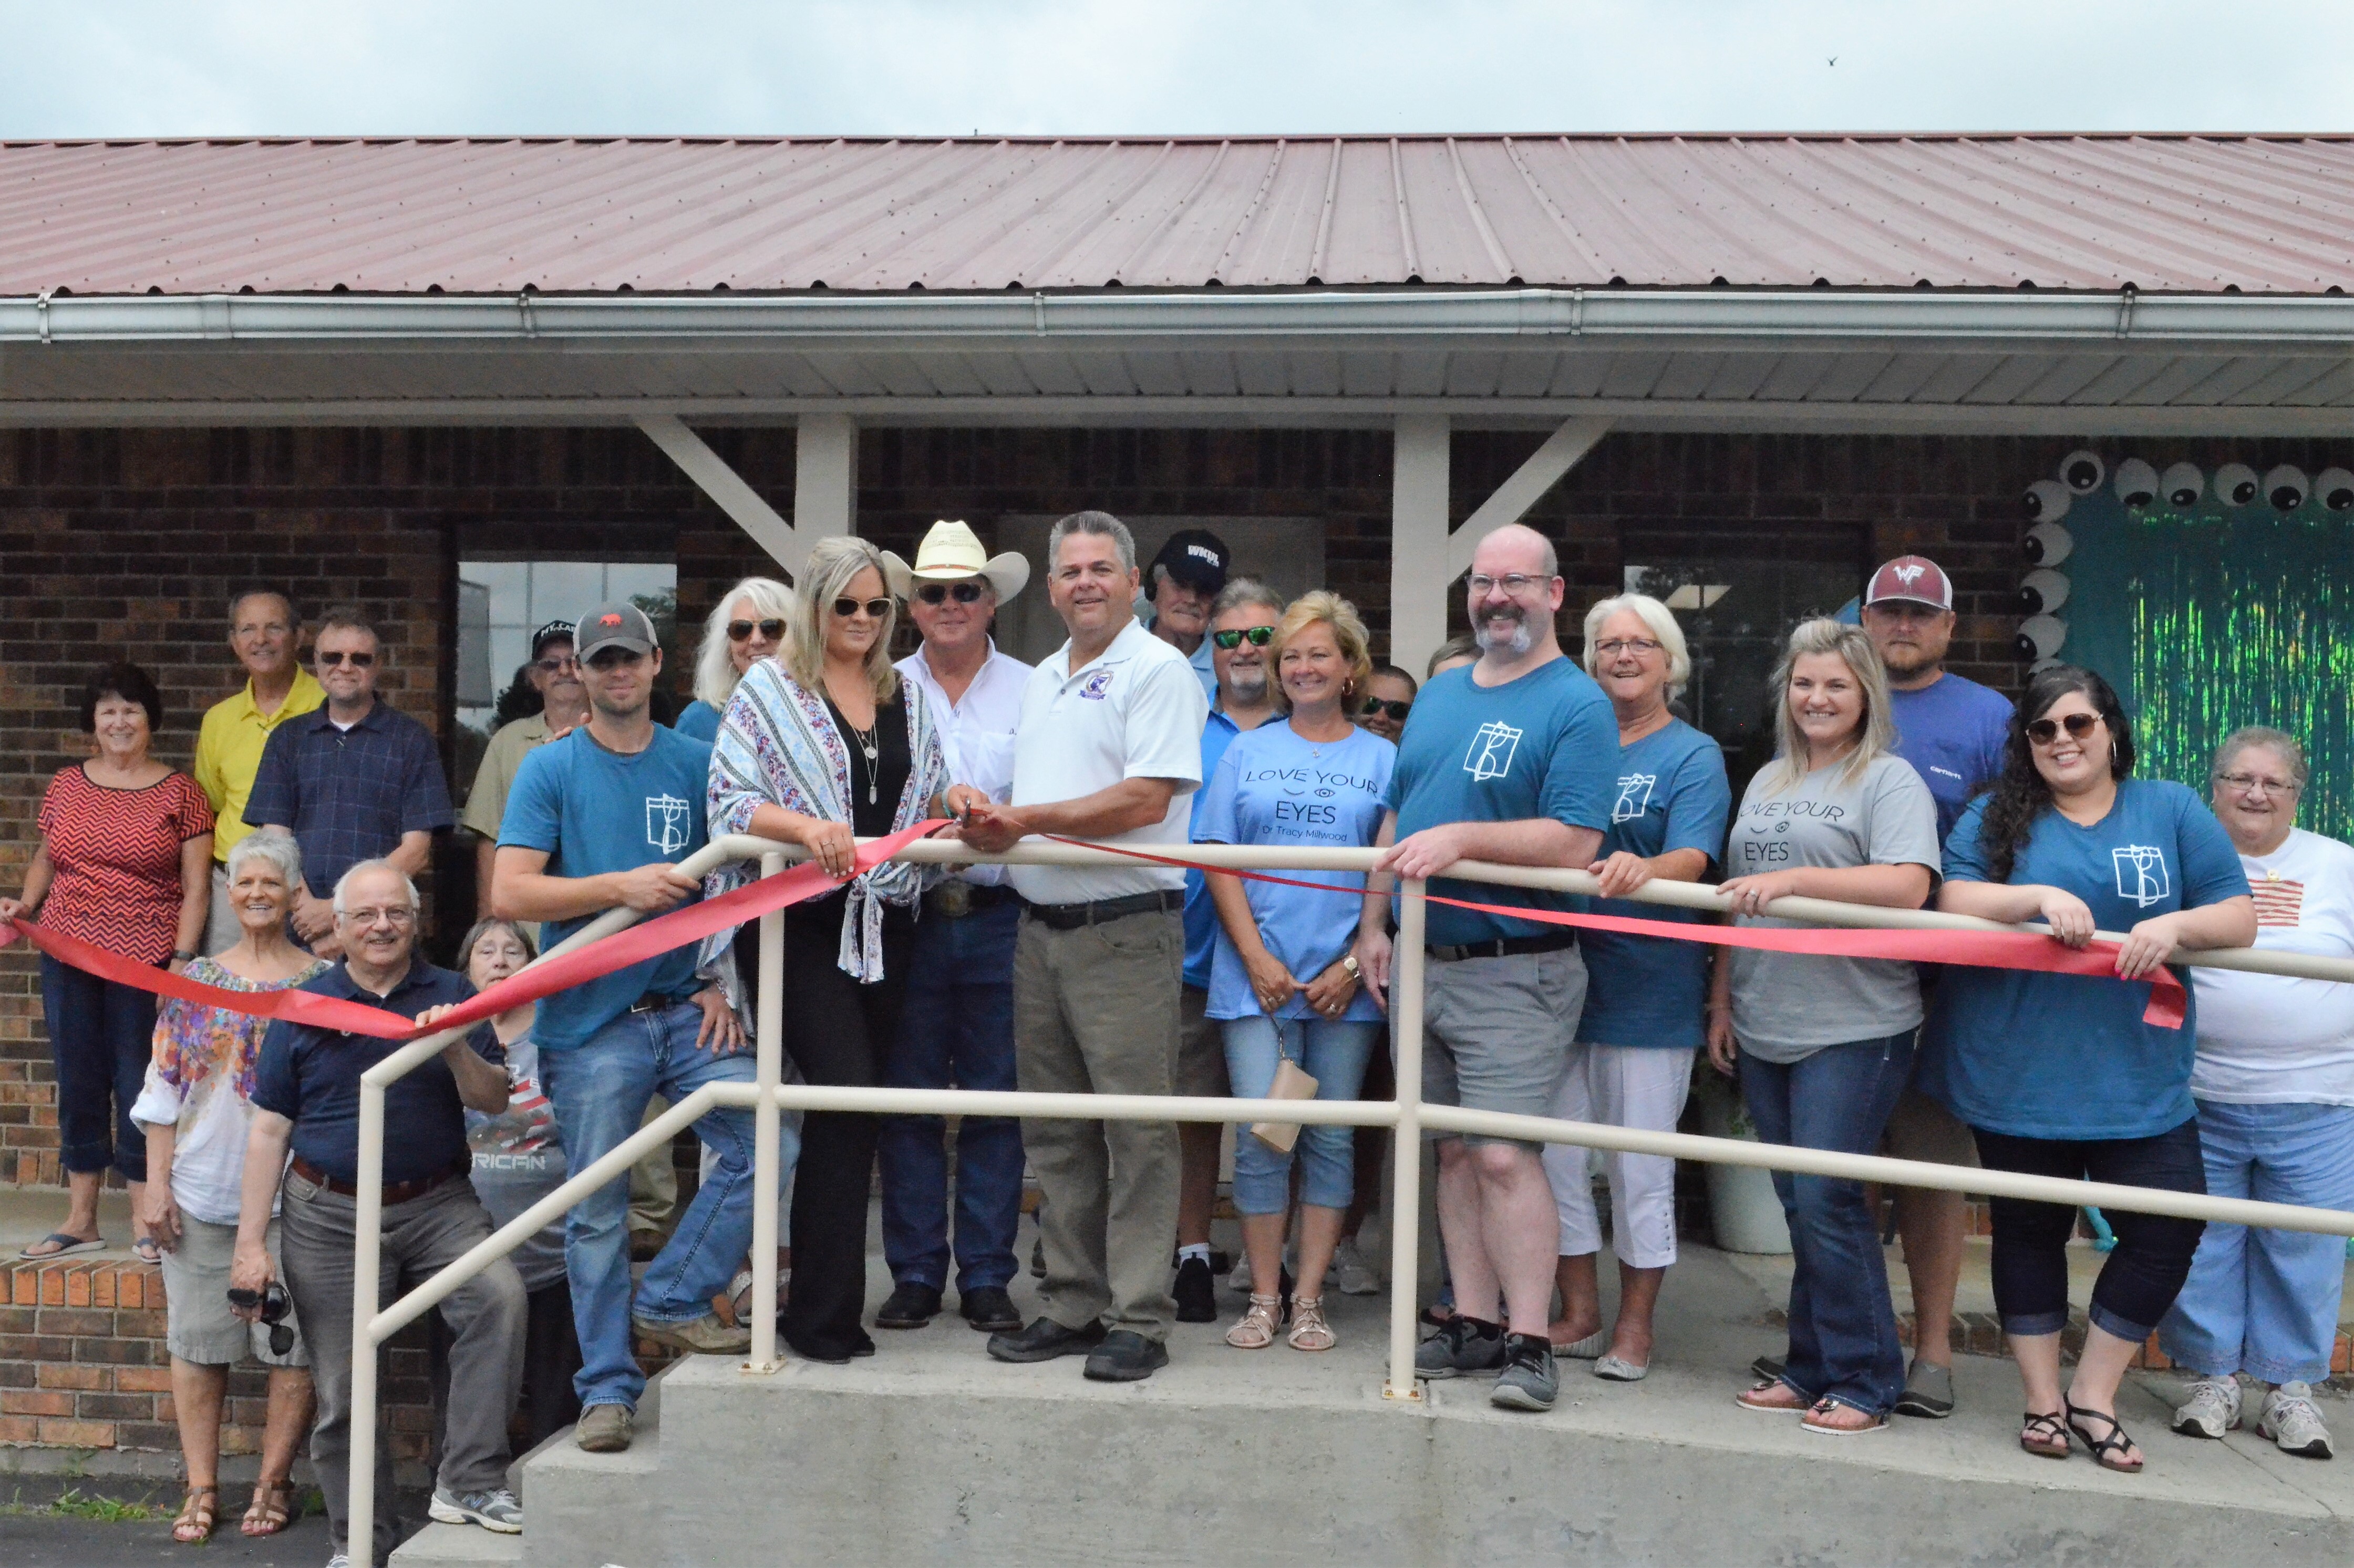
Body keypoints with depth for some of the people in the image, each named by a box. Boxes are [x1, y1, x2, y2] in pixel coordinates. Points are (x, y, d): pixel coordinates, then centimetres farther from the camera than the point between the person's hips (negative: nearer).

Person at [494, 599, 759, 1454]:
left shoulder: (696, 763, 9)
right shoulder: (550, 768, 1)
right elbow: (509, 893, -7)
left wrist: (721, 983, 2)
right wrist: (622, 887, -17)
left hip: (686, 1009, 3)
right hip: (590, 1019, -2)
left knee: (763, 1145, -11)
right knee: (596, 1211, 3)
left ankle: (672, 1302, 9)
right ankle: (607, 1388, 17)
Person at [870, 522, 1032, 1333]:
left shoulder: (1031, 690, 6)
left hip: (999, 919, -1)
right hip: (907, 916, 1)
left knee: (996, 1100, 4)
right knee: (907, 1099, 5)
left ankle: (987, 1277, 16)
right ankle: (915, 1274, 18)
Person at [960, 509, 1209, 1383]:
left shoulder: (1159, 671, -6)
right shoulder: (1040, 681, 19)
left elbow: (1145, 800, -16)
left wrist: (1026, 819, -15)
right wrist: (980, 811, -2)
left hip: (1126, 930, -8)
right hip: (1040, 928, 8)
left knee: (1136, 1132, -3)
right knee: (1055, 1133, 12)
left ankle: (1140, 1322, 5)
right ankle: (1071, 1308, 23)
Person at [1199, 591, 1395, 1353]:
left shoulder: (1382, 760, 7)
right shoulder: (1246, 752, 10)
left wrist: (1357, 964, -8)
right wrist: (1258, 959, -6)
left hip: (1344, 982, 0)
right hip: (1257, 976, 0)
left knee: (1331, 1139, 5)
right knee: (1259, 1136, -3)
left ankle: (1310, 1300, 15)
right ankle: (1263, 1300, 10)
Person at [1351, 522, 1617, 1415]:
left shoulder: (1577, 705, -7)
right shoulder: (1437, 698, 16)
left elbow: (1573, 843, -18)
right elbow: (1395, 821, 20)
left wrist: (1460, 839, -23)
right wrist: (1373, 924, 13)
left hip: (1515, 972, -7)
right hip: (1424, 966, 7)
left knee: (1505, 1155, -10)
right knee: (1454, 1153, 11)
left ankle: (1529, 1342, -1)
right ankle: (1475, 1323, 20)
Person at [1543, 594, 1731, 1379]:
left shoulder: (1694, 756, -1)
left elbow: (1692, 859, -16)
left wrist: (1643, 869, -37)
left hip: (1648, 987, -5)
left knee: (1640, 1168, 4)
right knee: (1555, 1154, 9)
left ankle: (1634, 1324, 19)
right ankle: (1579, 1312, 24)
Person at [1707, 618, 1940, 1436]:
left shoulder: (1889, 780, -3)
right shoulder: (1767, 782, 17)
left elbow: (1907, 887, -19)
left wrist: (1795, 878, -24)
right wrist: (1721, 1002, 15)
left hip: (1853, 1031, -6)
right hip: (1764, 1030, 6)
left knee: (1828, 1199, -7)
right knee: (1799, 1204, 10)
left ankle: (1864, 1381, 7)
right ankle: (1812, 1370, 20)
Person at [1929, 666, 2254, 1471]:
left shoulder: (2172, 811, 7)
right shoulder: (1995, 818, 5)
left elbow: (2239, 919, 3)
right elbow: (1954, 902, -8)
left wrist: (2175, 926, -17)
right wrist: (2040, 896, -24)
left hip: (2138, 1082, 1)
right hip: (2018, 1079, -1)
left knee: (2166, 1231, -4)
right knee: (2029, 1230, 10)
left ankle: (2093, 1396, 15)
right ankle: (2043, 1400, 26)